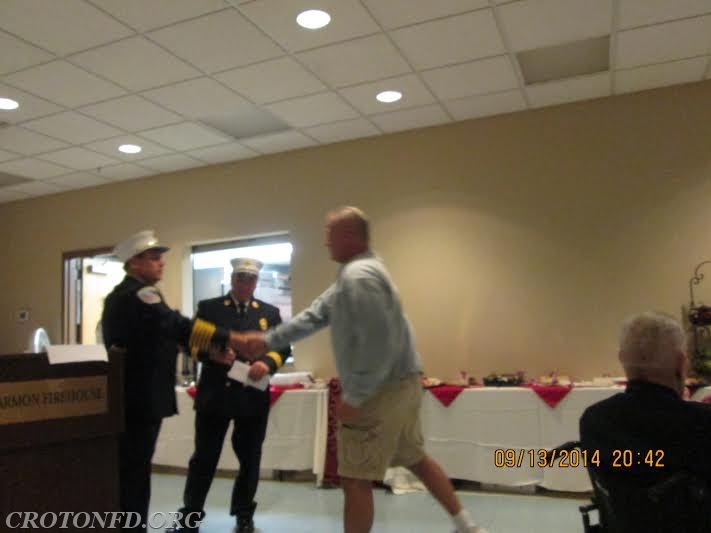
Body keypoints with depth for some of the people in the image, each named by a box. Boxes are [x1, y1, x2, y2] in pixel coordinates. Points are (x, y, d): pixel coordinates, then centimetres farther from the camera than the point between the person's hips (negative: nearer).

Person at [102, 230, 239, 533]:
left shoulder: (124, 295, 16)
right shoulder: (138, 293, -16)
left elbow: (166, 336, 15)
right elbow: (180, 327, -27)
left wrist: (211, 353, 5)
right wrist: (234, 340, -28)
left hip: (129, 398, 10)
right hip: (140, 400, -10)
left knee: (131, 470, 19)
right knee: (133, 472, -1)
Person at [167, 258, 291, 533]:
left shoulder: (270, 312, 10)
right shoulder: (208, 307, 6)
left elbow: (284, 347, 2)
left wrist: (267, 362, -18)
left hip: (254, 397, 2)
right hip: (214, 394, -1)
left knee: (250, 458, 13)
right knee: (204, 457, 7)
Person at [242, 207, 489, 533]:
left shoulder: (358, 276, -20)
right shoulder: (356, 272, 14)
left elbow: (378, 344, -27)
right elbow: (316, 315, 17)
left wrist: (354, 397, -20)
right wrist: (269, 340, 17)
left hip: (381, 390, -11)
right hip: (401, 383, 11)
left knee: (355, 479, 2)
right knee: (415, 458, 24)